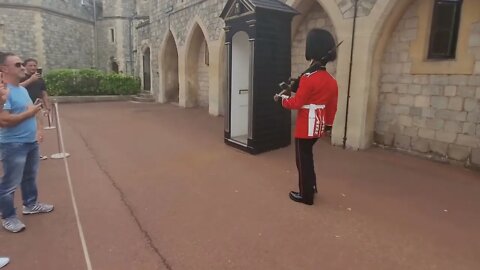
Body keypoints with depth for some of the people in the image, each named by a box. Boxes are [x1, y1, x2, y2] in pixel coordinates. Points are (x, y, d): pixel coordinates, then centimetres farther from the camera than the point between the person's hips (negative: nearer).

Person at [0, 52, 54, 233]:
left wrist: (37, 129, 8)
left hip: (31, 143, 9)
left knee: (30, 176, 22)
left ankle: (30, 204, 39)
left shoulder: (22, 89, 11)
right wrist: (29, 113, -19)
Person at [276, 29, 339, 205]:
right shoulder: (331, 81, 5)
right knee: (307, 156, 23)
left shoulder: (308, 77, -20)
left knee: (303, 160, 4)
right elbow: (332, 107, 11)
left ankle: (306, 195, 16)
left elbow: (296, 103, -17)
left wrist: (281, 98, -1)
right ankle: (311, 186, 35)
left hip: (305, 128, -8)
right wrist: (328, 125, 21)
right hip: (318, 127, 8)